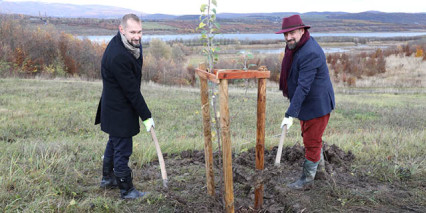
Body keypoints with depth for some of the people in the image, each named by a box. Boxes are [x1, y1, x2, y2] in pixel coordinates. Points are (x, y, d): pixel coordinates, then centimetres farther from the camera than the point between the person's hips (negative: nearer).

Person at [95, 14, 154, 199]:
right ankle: (126, 190, 20)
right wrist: (146, 116, -18)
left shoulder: (129, 45, -1)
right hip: (120, 112, -11)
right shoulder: (117, 56, -31)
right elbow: (132, 91, -25)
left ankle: (107, 178, 46)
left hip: (114, 107, 11)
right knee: (122, 149, 3)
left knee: (114, 142, 26)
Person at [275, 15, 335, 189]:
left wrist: (290, 114, -35)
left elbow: (303, 87, -34)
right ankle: (320, 167, 45)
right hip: (307, 103, 10)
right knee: (309, 137, 25)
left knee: (312, 142, 4)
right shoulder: (294, 46, 3)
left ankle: (307, 178, 21)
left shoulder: (310, 54, -29)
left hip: (317, 105, -10)